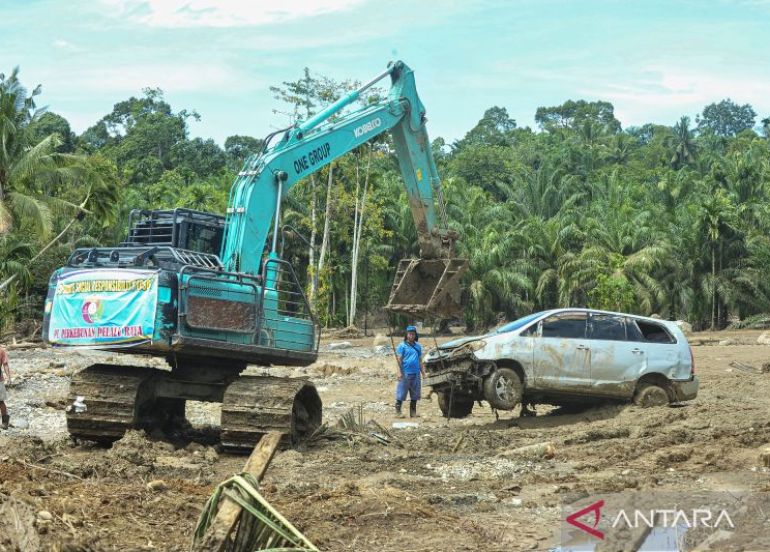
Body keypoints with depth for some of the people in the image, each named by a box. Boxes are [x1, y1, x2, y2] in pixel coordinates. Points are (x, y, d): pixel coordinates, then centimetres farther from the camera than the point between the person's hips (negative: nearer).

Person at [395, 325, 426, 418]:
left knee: (415, 395, 9)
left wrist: (423, 373, 15)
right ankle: (398, 411, 0)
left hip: (416, 374, 5)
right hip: (405, 374, -5)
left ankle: (413, 412, 17)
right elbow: (399, 359, -6)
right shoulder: (402, 346, -1)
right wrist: (400, 372, -14)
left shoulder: (418, 346, 15)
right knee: (401, 394, -5)